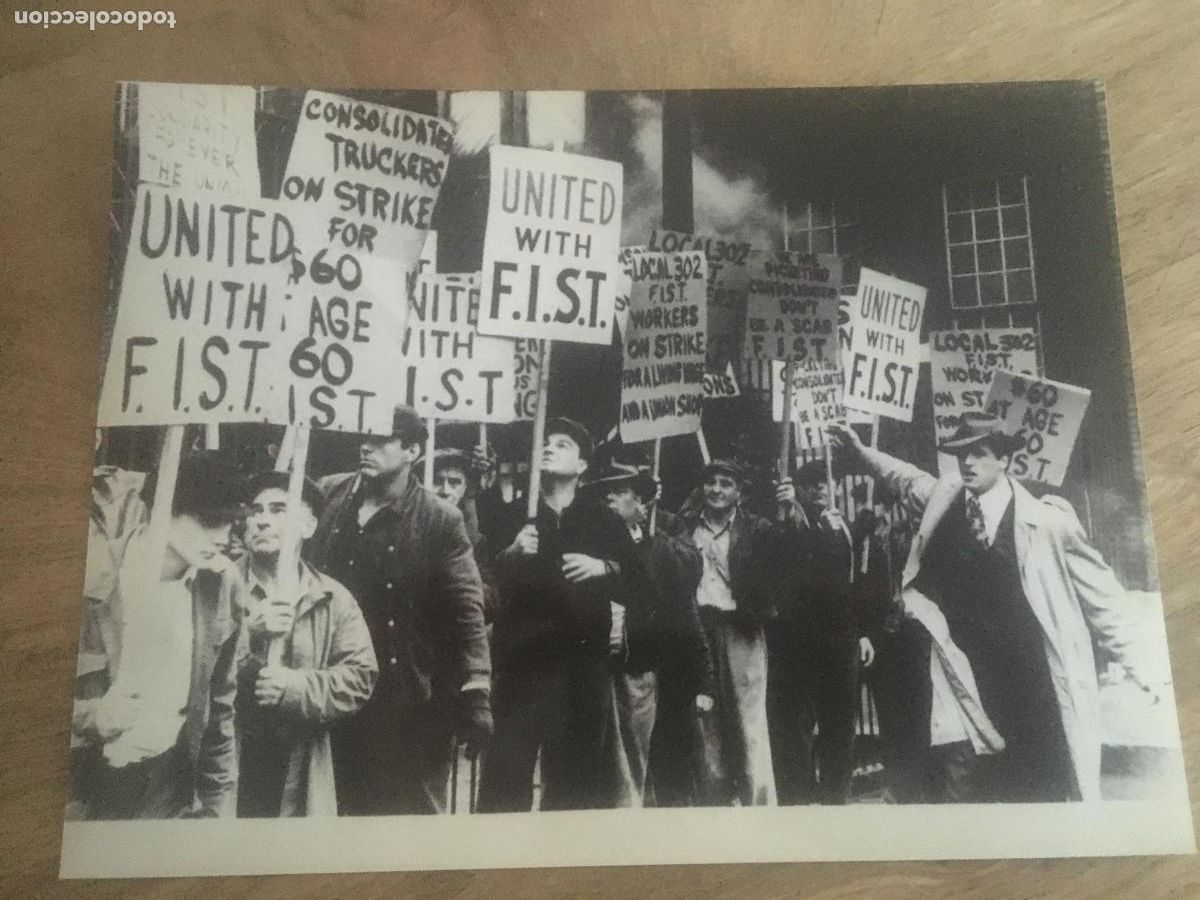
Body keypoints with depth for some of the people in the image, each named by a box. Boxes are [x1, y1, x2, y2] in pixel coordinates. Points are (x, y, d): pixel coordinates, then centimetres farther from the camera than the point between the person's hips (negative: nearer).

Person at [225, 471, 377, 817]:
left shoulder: (334, 599, 3)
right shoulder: (219, 584, 1)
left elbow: (359, 677, -5)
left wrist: (295, 687, -18)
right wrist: (247, 635, -22)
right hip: (222, 764, -1)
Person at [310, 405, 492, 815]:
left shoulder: (439, 521, -11)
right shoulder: (327, 495, 1)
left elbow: (466, 612, -10)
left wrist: (475, 696, -15)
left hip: (411, 704, -4)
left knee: (413, 810, 10)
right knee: (348, 804, 19)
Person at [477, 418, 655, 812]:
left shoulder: (604, 522, 10)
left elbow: (640, 590, 7)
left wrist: (604, 569, -10)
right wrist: (510, 555, -16)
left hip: (582, 669, 1)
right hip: (519, 665, -1)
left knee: (574, 786, 7)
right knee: (505, 781, -5)